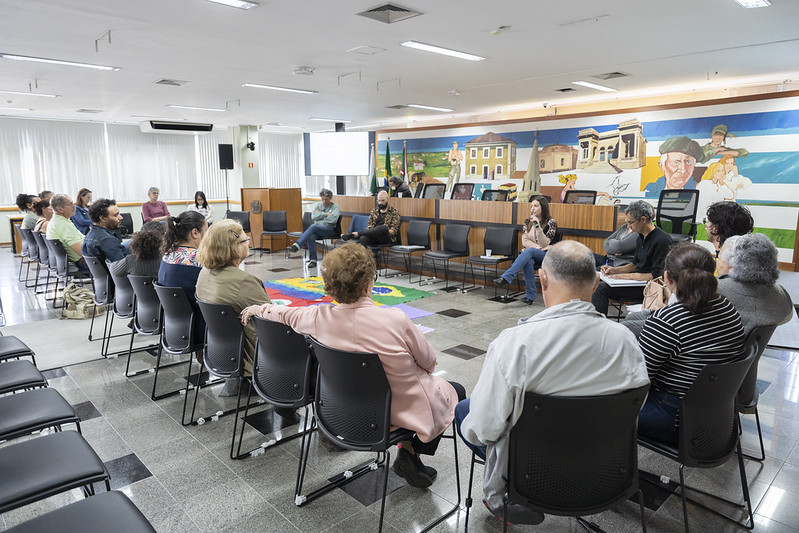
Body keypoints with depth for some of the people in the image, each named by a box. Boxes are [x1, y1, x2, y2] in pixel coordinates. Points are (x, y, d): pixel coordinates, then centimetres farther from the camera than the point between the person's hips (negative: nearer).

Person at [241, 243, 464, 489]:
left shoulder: (320, 318, -17)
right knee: (456, 391, 21)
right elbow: (429, 362, -13)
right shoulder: (396, 319, -29)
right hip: (406, 410, -5)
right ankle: (411, 453, 13)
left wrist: (257, 308, 26)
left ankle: (405, 446, 18)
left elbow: (285, 313, 5)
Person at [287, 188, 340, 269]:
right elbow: (313, 217, 3)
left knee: (313, 226, -35)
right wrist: (326, 214, -3)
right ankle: (312, 260, -30)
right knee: (311, 237, -33)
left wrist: (320, 214, -1)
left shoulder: (335, 207, 5)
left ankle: (296, 246, -42)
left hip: (329, 229, -4)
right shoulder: (318, 205, 19)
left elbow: (333, 219, -13)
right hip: (317, 229, 4)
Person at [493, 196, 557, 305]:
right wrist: (539, 248, -11)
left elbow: (544, 244, -12)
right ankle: (530, 296, -35)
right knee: (528, 262, -35)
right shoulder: (528, 222, 11)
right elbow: (525, 241, 4)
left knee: (529, 251, -36)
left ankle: (505, 278, -47)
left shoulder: (551, 223, -3)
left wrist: (538, 226, -22)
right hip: (530, 254, 3)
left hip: (545, 256, -3)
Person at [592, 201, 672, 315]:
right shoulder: (641, 237, 12)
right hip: (637, 280, 9)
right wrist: (615, 270, 6)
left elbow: (656, 276, -21)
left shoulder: (662, 240, -18)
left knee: (602, 288, -21)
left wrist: (625, 276, -18)